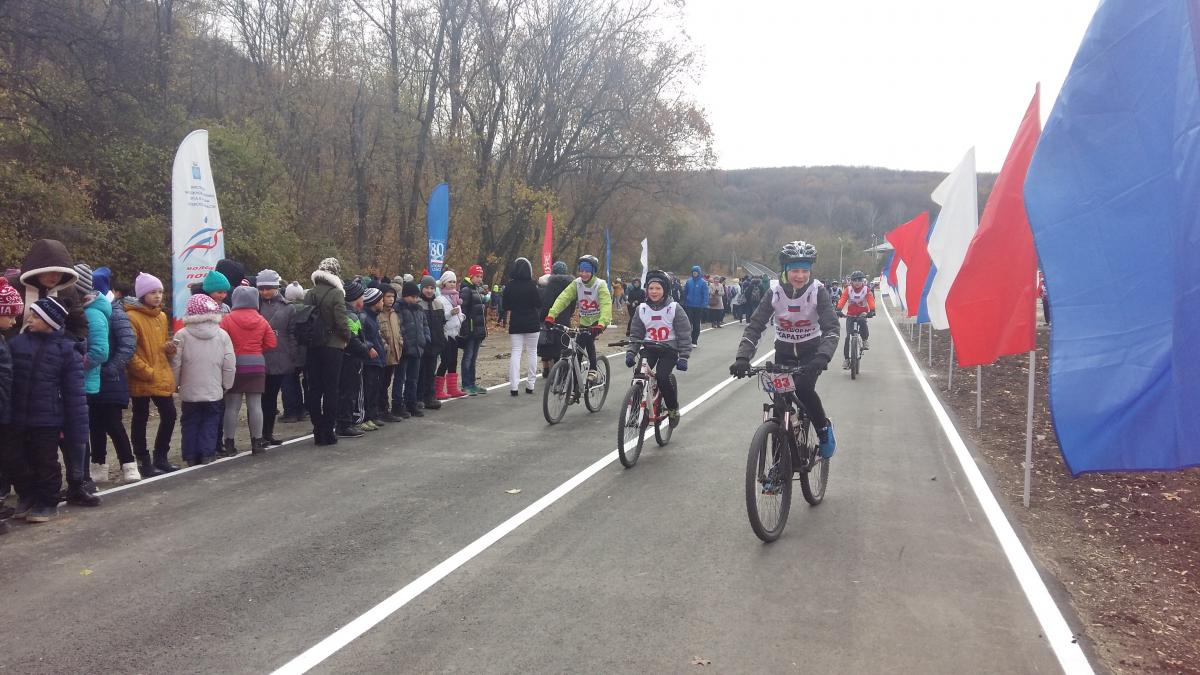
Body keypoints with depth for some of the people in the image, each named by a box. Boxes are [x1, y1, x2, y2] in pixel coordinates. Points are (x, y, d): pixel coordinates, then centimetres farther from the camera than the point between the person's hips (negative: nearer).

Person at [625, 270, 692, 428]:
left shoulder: (674, 308, -8)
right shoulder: (642, 309, 1)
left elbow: (684, 335, -7)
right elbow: (635, 334, 5)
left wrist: (683, 357, -16)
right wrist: (630, 353, -10)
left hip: (669, 349, -3)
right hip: (649, 349, 3)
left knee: (662, 377, -23)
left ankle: (673, 409, 2)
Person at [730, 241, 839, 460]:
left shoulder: (817, 291, -19)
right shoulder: (775, 292, -15)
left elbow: (831, 328, -27)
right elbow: (755, 326, -18)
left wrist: (822, 357, -46)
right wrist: (742, 358, -34)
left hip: (811, 351, -2)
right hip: (783, 351, 2)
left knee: (804, 389, -28)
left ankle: (824, 428, 1)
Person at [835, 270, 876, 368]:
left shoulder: (866, 290, -8)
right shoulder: (848, 289, -7)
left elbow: (871, 300, -21)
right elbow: (842, 299, -20)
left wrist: (872, 311, -40)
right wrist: (839, 310, -38)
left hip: (862, 313, -1)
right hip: (850, 314, 1)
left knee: (862, 321, -37)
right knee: (848, 336, -8)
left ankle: (864, 341, -14)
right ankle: (846, 358, 0)